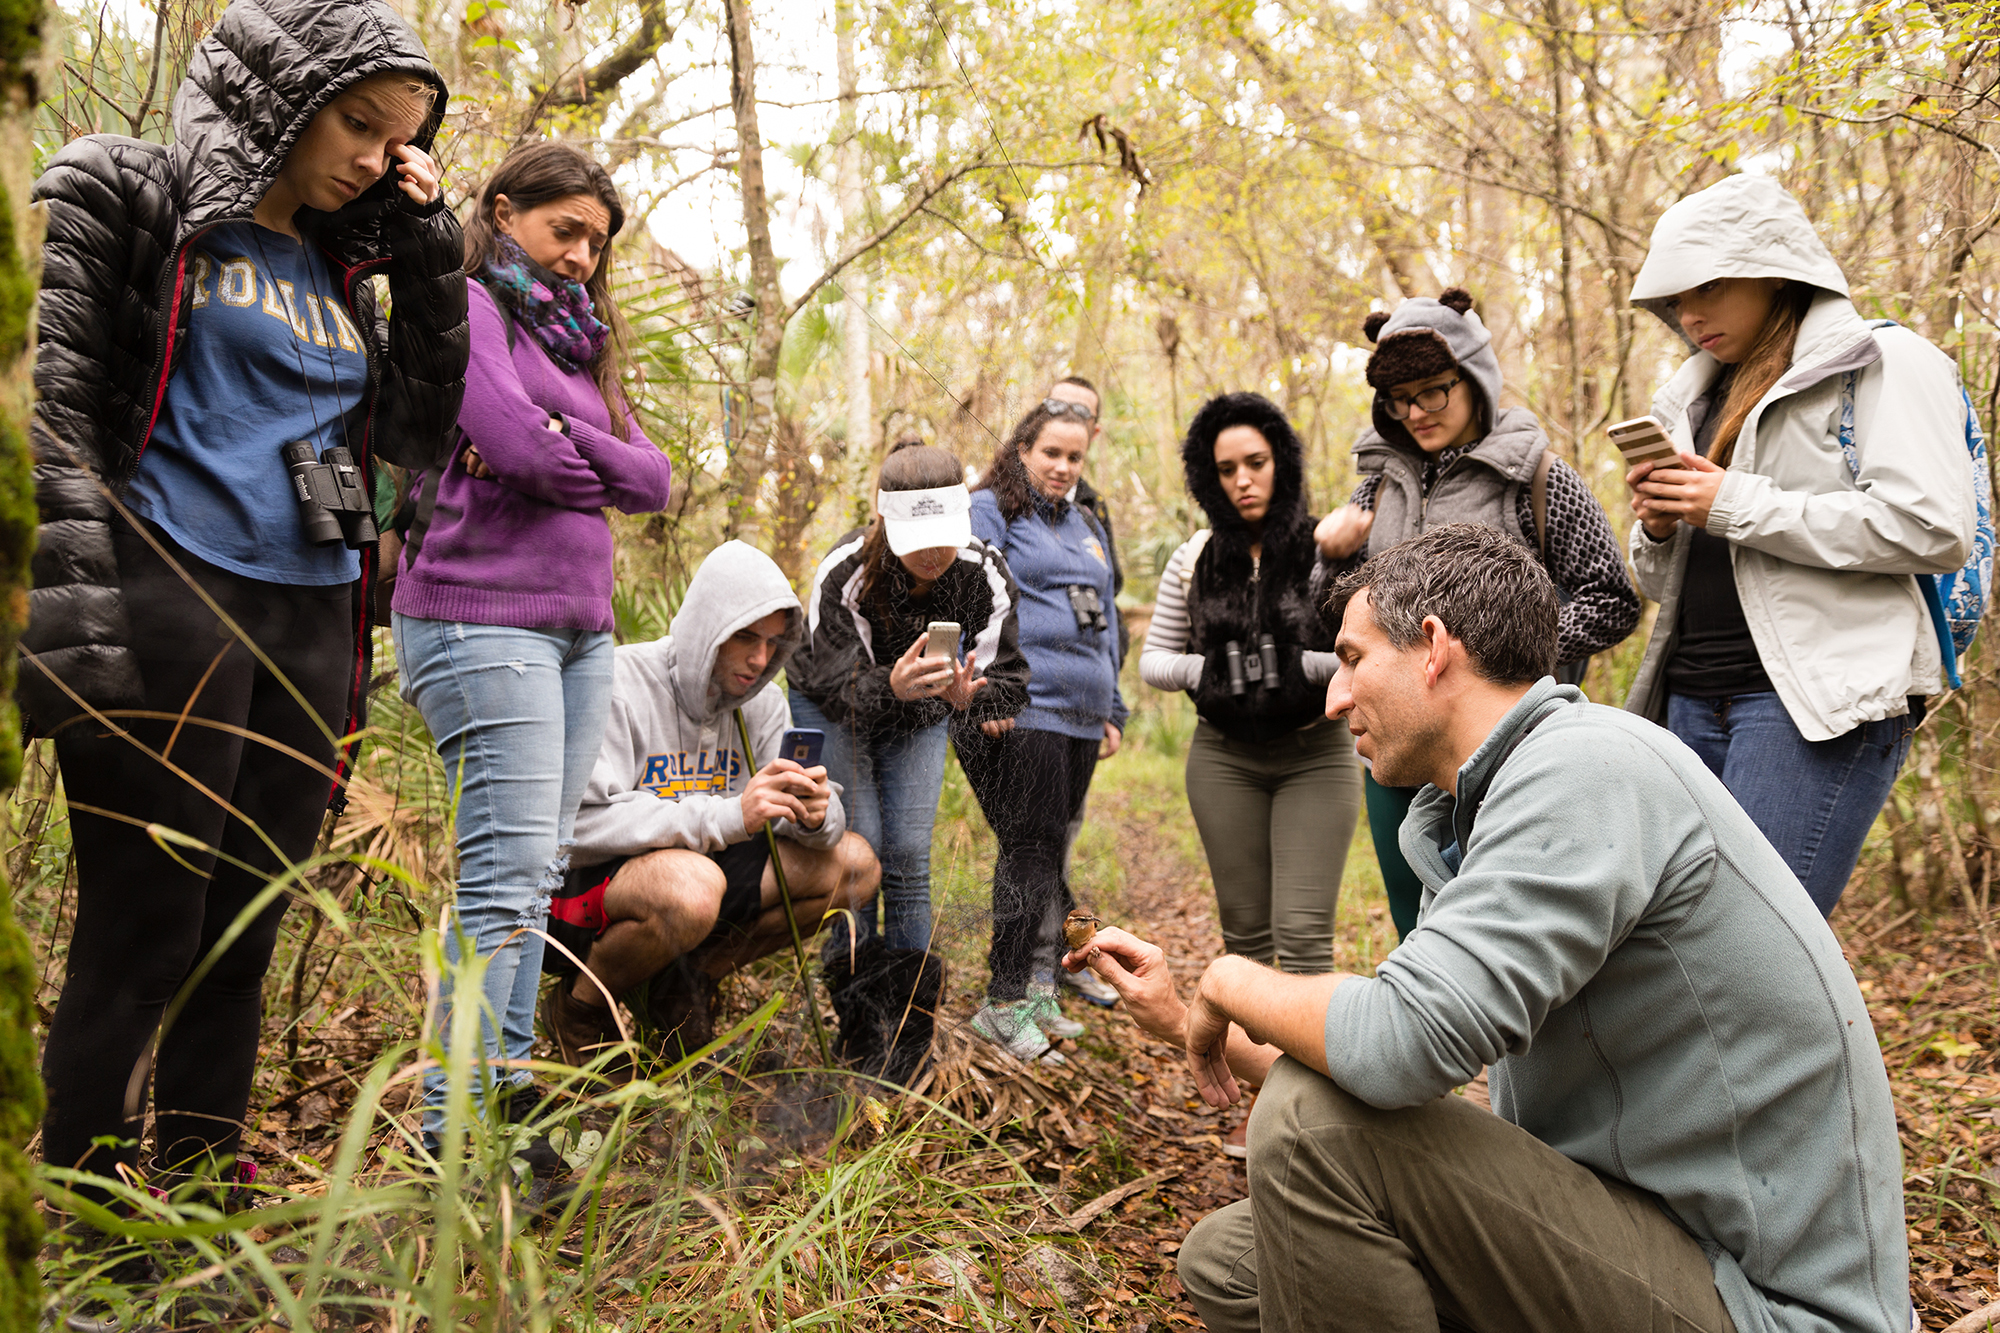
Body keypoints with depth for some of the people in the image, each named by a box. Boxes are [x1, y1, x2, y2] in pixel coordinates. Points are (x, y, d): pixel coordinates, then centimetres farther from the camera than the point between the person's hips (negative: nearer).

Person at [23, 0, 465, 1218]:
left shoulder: (337, 268, 20)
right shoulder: (130, 199, 3)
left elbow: (422, 433, 17)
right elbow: (49, 396, -6)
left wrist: (431, 260, 11)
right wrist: (77, 592, -17)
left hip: (311, 626, 6)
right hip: (170, 607, -6)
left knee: (244, 935, 8)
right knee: (144, 933, -4)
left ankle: (205, 1199, 17)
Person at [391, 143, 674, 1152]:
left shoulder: (576, 336, 24)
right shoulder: (468, 304, 1)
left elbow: (653, 479, 11)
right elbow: (519, 441, -17)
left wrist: (560, 449, -3)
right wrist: (598, 460, 2)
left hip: (580, 626, 8)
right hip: (483, 618, -8)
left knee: (538, 867, 7)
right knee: (507, 871, -12)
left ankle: (508, 1078, 14)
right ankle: (456, 1125, -7)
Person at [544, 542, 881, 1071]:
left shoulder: (760, 700, 2)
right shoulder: (621, 684, -20)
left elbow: (827, 818, 0)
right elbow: (585, 822, -30)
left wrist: (819, 813, -27)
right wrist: (728, 815, -38)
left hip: (692, 871, 7)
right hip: (582, 883, -7)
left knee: (853, 863, -8)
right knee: (691, 886, -41)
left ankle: (685, 981, 4)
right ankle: (578, 1007, -8)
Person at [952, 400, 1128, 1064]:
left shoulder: (1085, 527, 24)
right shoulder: (988, 511, 1)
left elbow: (1106, 621, 28)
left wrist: (1112, 709, 23)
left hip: (1079, 717, 7)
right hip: (1017, 711, -7)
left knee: (1050, 853, 9)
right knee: (1031, 851, -10)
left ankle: (1038, 990, 17)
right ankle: (1006, 1003, -4)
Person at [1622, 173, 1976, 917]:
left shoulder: (1885, 365, 2)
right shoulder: (1699, 397, 22)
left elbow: (1934, 529, -13)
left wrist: (1737, 505, -11)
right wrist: (1657, 529, 2)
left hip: (1819, 700, -6)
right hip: (1694, 698, 7)